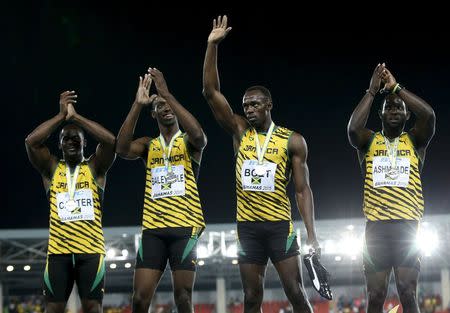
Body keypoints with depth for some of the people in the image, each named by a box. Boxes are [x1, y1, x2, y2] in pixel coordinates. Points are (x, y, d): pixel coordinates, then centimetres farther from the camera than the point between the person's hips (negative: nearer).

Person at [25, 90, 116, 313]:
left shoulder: (94, 168, 8)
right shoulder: (51, 168, 11)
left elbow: (111, 141, -10)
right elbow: (31, 142, -5)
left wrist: (75, 116, -7)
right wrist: (61, 115, -5)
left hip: (91, 249, -1)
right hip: (58, 250, 1)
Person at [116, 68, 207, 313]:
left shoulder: (189, 142, 7)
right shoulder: (148, 146, 15)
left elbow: (198, 135, -19)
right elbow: (122, 148, -6)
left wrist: (167, 93, -20)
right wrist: (138, 104, -13)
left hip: (185, 227, -2)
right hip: (153, 228, 3)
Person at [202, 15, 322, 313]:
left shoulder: (293, 141, 0)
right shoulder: (240, 131, 6)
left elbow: (303, 190, -1)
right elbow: (211, 92, 0)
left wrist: (312, 235, -10)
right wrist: (213, 45, -6)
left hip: (280, 225, -2)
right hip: (247, 226, 2)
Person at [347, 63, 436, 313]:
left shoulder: (415, 141, 11)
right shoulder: (369, 141, 11)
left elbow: (428, 115, -9)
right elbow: (353, 127, -12)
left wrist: (395, 87, -5)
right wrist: (372, 91, -7)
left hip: (407, 226, 0)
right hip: (376, 226, 1)